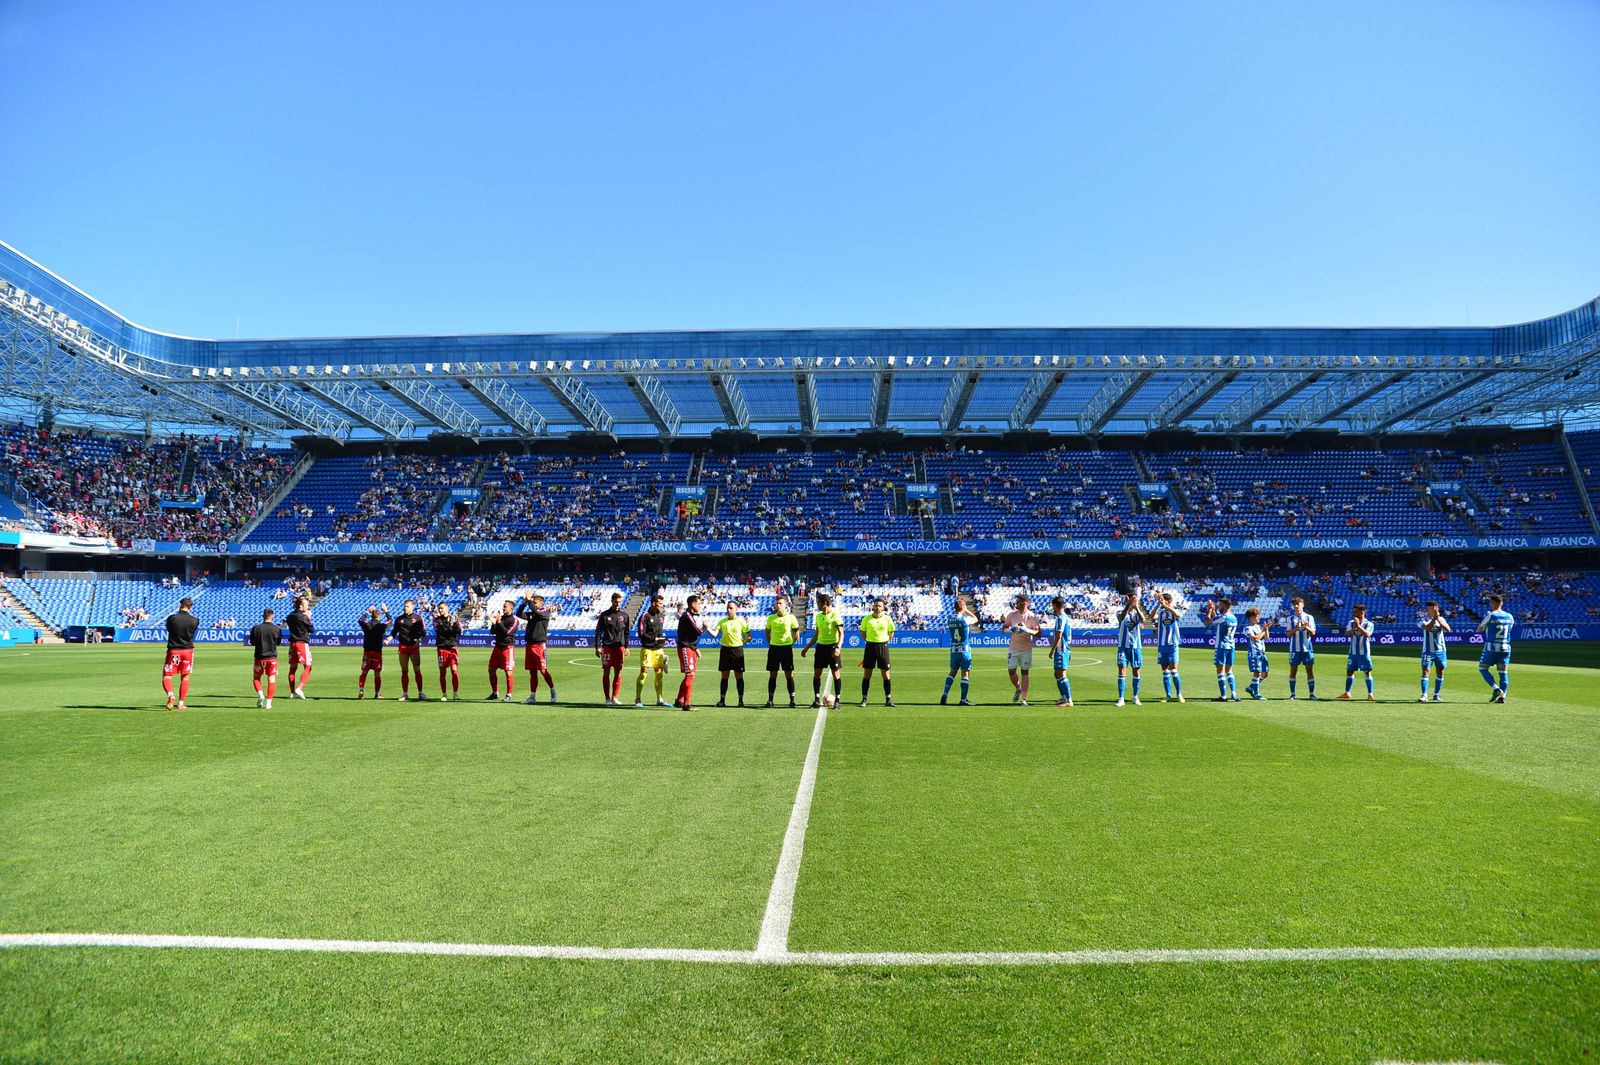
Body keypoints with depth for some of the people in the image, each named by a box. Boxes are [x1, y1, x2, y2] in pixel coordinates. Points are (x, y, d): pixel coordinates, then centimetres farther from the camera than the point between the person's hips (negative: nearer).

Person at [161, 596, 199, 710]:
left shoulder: (171, 618, -10)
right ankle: (181, 703, 12)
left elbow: (168, 629, 6)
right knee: (185, 678, 11)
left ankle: (170, 694, -20)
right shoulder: (194, 620, -8)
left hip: (173, 651, -1)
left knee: (166, 677, 6)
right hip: (188, 651, 1)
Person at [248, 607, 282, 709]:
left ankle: (260, 694, -7)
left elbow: (252, 642, 3)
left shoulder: (256, 629, -7)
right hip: (272, 657, 0)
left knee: (256, 678, 16)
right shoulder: (277, 629, -7)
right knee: (272, 680, 3)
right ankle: (268, 702, -1)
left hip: (259, 657, 0)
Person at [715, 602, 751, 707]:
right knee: (724, 676, 6)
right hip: (725, 650, 2)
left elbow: (748, 637, 5)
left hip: (737, 650, -2)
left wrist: (741, 643, -3)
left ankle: (741, 700, 6)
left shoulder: (741, 621, 0)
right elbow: (715, 634, -5)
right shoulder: (722, 621, 6)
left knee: (739, 676, 1)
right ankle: (722, 700, 11)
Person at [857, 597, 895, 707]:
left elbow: (891, 633, 12)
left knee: (886, 675, 1)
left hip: (883, 647, 0)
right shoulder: (866, 619, 1)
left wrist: (883, 641, 5)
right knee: (867, 675, 1)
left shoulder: (887, 619, 1)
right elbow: (863, 633, 11)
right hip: (870, 647, 0)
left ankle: (888, 700, 9)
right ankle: (864, 699, 8)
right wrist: (870, 641, 4)